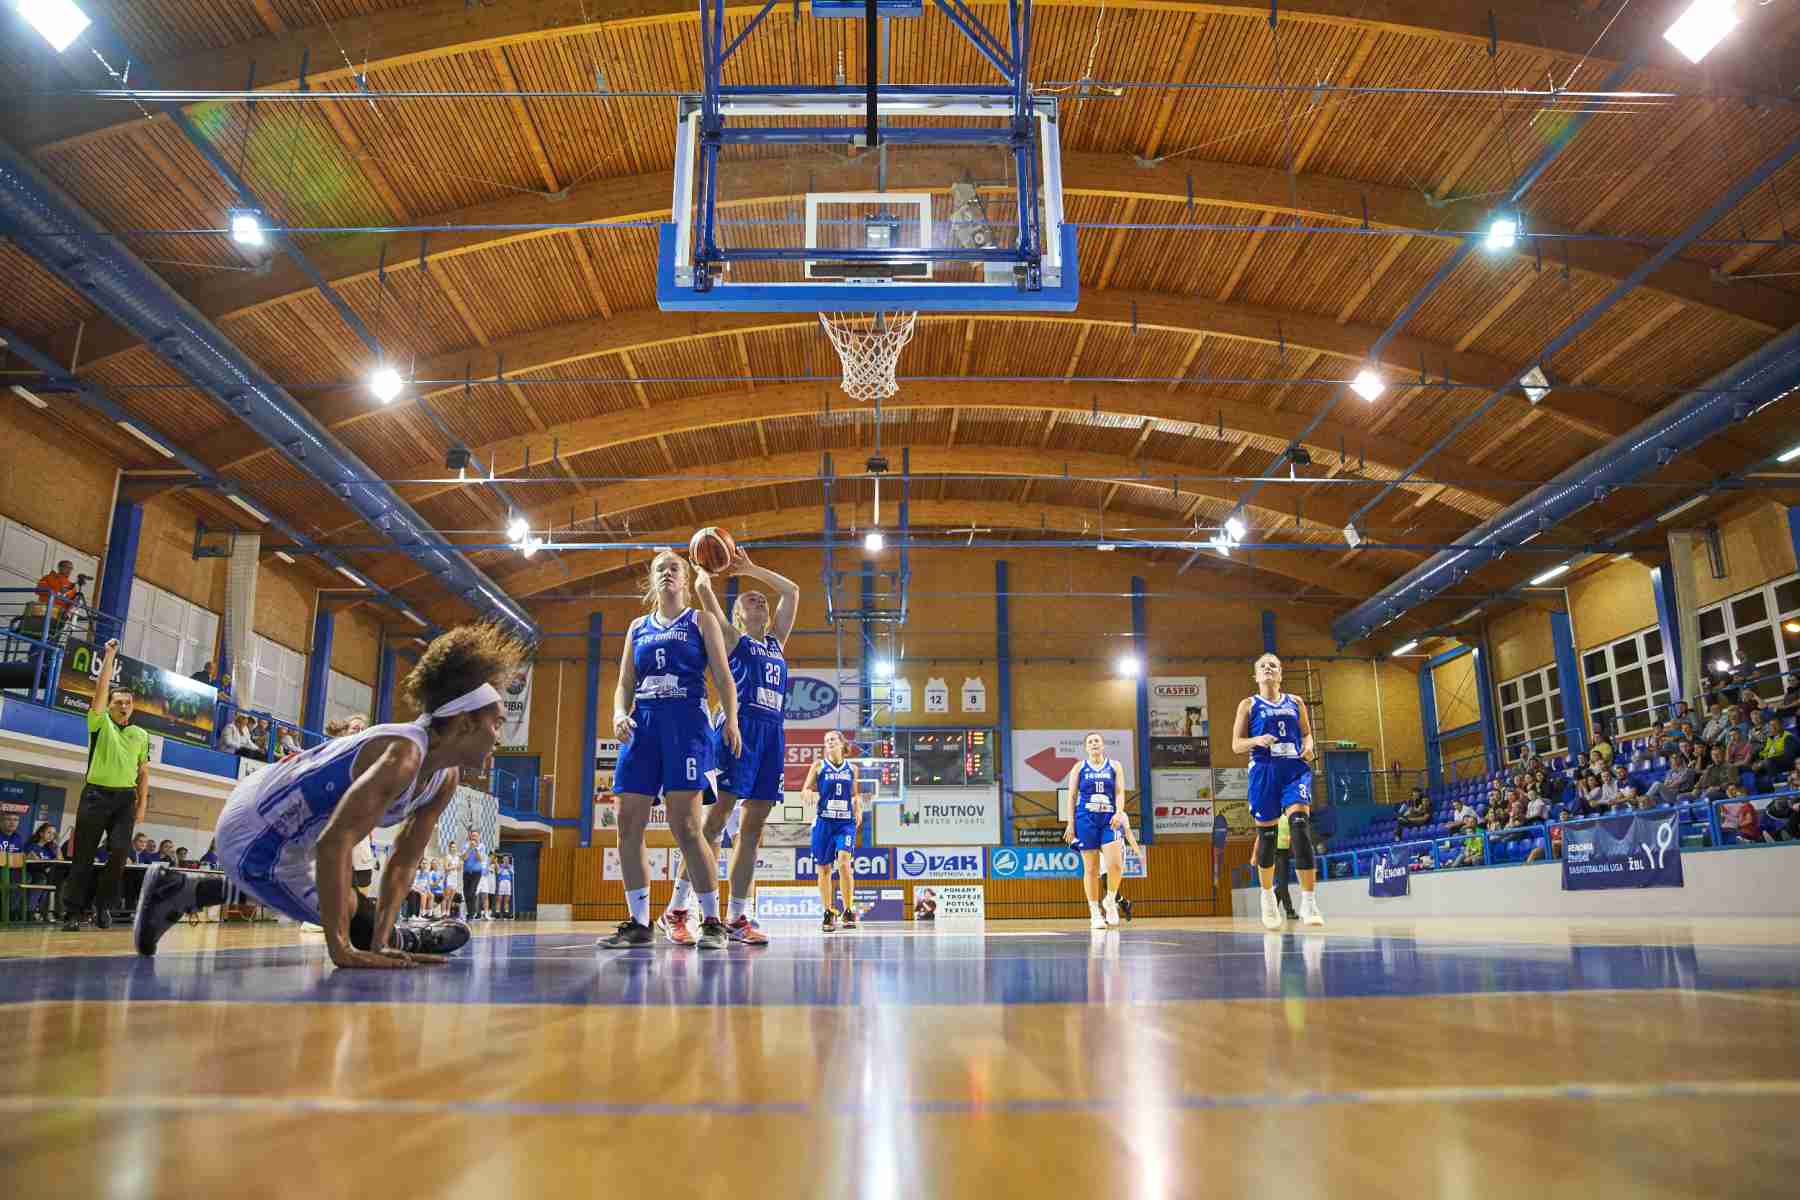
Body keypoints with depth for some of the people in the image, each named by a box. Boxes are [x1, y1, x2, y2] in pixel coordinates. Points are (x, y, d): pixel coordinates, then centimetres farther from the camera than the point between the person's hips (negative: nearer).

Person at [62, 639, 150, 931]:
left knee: (119, 852, -8)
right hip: (96, 794, -2)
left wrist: (142, 805, 7)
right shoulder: (100, 724, 4)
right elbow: (101, 690, -9)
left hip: (126, 797, 2)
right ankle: (74, 911, 6)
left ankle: (104, 907, 5)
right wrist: (109, 657, -15)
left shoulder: (142, 735, 12)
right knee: (83, 855, 0)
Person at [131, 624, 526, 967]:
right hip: (257, 841, -9)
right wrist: (342, 950, -40)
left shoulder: (446, 778, -3)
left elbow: (403, 863, 0)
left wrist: (378, 943, -9)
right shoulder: (402, 755, -32)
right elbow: (333, 844, -39)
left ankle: (178, 890, 31)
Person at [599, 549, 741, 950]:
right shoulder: (638, 627, 21)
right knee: (628, 825, -2)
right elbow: (624, 684, 18)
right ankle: (638, 923, 8)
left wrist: (731, 720, -11)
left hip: (686, 723, -5)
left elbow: (723, 677, 3)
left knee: (685, 826, -12)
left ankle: (712, 922, -4)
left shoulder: (701, 621, 10)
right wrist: (619, 714, -3)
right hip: (642, 725, 5)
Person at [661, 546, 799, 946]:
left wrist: (749, 568, 29)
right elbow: (703, 588, 1)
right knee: (716, 820, -11)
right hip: (741, 728, -6)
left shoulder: (775, 642, 24)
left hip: (772, 736, 6)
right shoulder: (732, 638, 9)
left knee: (753, 828, 3)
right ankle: (675, 910, -6)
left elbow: (792, 591, 29)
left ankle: (737, 918, 4)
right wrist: (705, 565, 20)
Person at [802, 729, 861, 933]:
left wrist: (858, 810, 4)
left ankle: (848, 911, -9)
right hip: (824, 821, 0)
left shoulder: (851, 768, 9)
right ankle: (828, 913, 16)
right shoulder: (819, 765, 3)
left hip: (846, 822, 0)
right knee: (823, 868, 4)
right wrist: (810, 793, -18)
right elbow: (805, 790, 4)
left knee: (844, 862, -18)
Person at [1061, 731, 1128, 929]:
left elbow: (1120, 792, 2)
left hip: (1110, 819, 0)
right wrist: (1071, 824, 1)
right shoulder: (1079, 767, 8)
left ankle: (1110, 901, 9)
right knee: (1091, 869, 1)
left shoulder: (1114, 766, 9)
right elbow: (1072, 796, 7)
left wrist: (1119, 812, -16)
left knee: (1114, 864, -16)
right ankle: (1095, 913, 10)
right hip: (1086, 819, 0)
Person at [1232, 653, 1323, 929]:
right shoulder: (1249, 705, 8)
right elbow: (1236, 745, 6)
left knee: (1300, 823, -21)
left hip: (1295, 768, 1)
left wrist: (1308, 746, -1)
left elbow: (1306, 733, 22)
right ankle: (1267, 895, 27)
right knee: (1266, 833, 5)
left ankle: (1308, 901, -22)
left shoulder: (1295, 702, 14)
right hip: (1264, 770, 0)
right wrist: (1256, 740, -14)